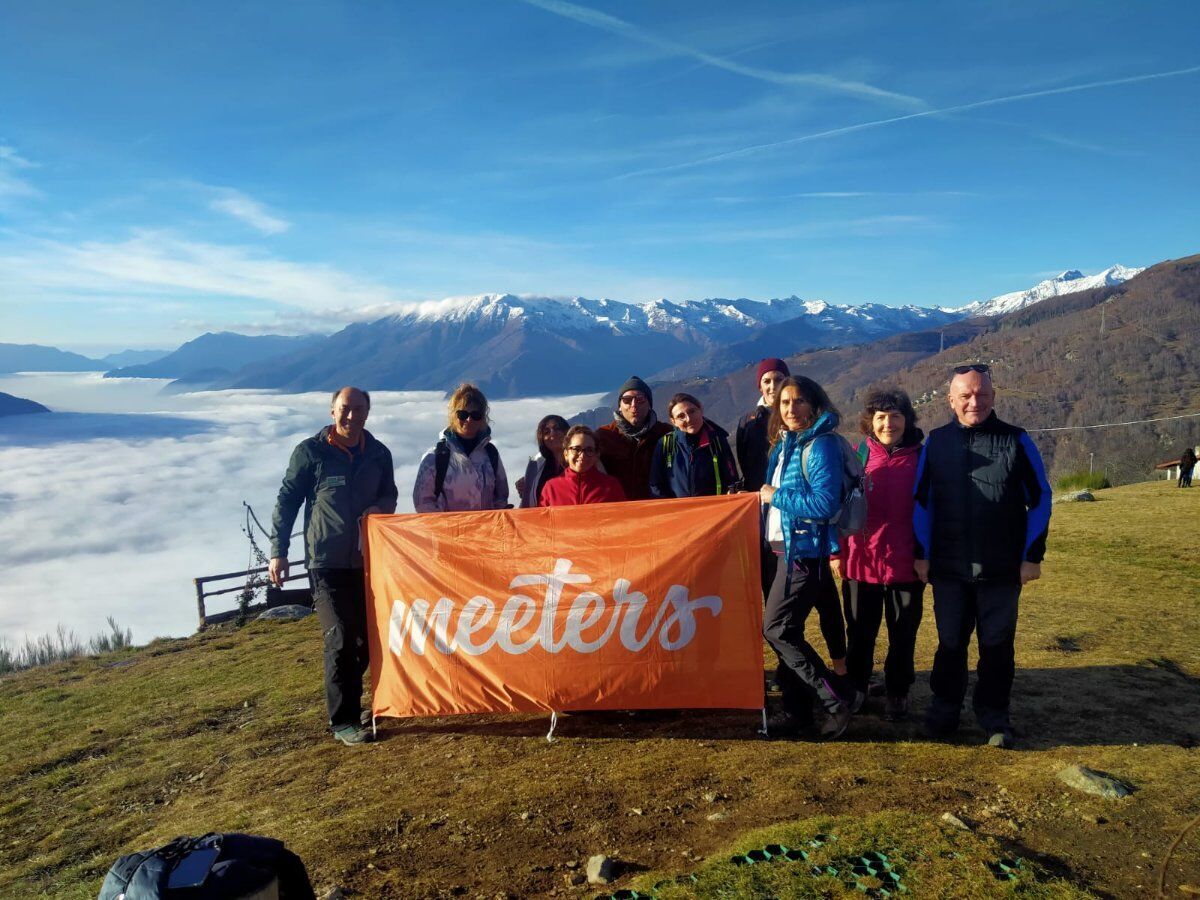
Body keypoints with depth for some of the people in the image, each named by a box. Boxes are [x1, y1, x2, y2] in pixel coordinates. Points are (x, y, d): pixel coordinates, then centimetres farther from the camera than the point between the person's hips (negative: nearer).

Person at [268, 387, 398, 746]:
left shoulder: (378, 454, 7)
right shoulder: (310, 452, -4)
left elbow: (390, 495, 17)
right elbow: (287, 501, 0)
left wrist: (380, 506, -7)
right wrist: (278, 551, -3)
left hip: (368, 560, 5)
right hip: (327, 562, -4)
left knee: (368, 637, 12)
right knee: (341, 639, -7)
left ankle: (345, 695, 35)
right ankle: (343, 721, 3)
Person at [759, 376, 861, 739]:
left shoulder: (820, 445, -15)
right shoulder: (785, 444, 12)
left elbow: (825, 504, -24)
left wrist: (775, 496, -16)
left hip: (807, 551, -9)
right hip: (788, 549, 9)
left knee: (776, 628, -8)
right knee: (787, 630, 13)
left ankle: (840, 697, 2)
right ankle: (797, 710, 24)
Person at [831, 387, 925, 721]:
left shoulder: (920, 457, -2)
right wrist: (836, 553, 1)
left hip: (905, 564, -1)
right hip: (860, 563, 1)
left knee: (903, 635, 11)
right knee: (859, 634, 14)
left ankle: (897, 693, 27)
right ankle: (855, 689, 30)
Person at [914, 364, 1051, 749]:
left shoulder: (1016, 440, -1)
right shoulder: (936, 442, 3)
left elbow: (1040, 499, 3)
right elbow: (922, 502, 8)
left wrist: (1032, 555, -1)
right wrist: (921, 553, 4)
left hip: (1002, 570, -1)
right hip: (948, 569, 1)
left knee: (997, 645, 8)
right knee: (950, 643, 11)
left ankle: (994, 715, 24)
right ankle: (945, 708, 27)